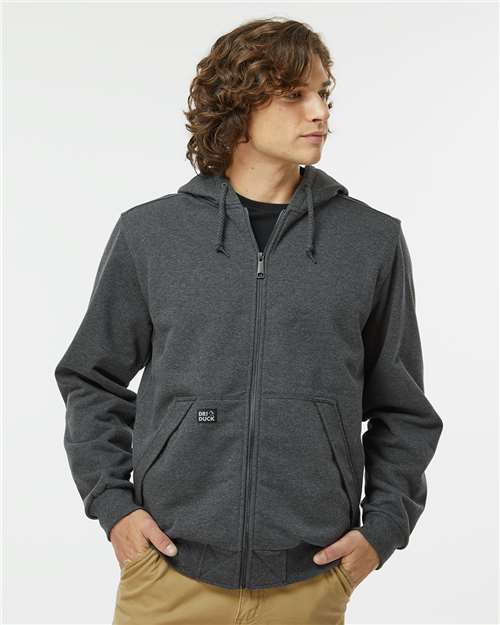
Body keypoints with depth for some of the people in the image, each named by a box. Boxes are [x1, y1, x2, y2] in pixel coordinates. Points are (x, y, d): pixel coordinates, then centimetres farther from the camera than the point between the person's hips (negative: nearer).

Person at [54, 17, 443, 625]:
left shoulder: (374, 241, 2)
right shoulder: (148, 233, 1)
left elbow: (403, 410, 9)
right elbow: (93, 381, 10)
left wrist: (383, 528, 0)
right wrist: (111, 503, 1)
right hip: (170, 575, 0)